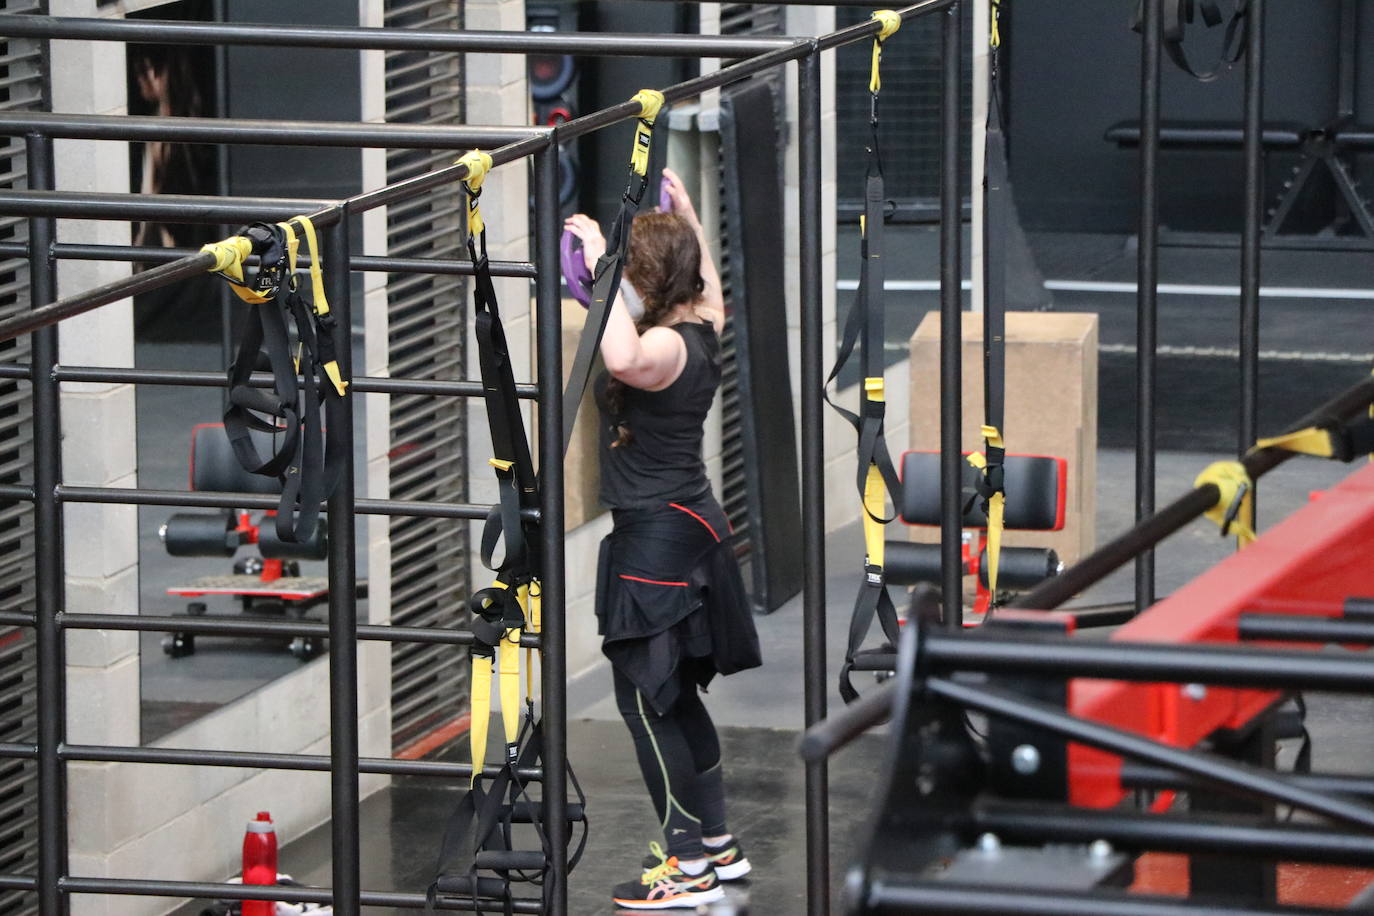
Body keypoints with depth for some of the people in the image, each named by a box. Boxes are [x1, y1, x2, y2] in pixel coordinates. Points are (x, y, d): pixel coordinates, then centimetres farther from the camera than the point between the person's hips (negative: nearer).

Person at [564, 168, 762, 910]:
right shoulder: (701, 328, 5)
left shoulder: (664, 348, -22)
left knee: (645, 700, -5)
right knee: (677, 697, 19)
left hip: (657, 538, -10)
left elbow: (624, 358, -47)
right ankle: (716, 843, 28)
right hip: (692, 524, 10)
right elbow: (704, 275, 31)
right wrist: (683, 207, 39)